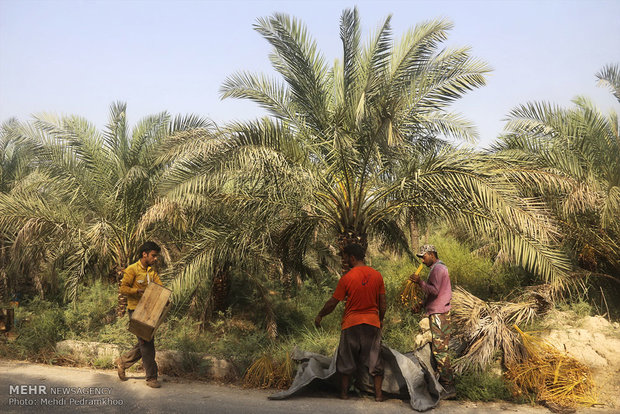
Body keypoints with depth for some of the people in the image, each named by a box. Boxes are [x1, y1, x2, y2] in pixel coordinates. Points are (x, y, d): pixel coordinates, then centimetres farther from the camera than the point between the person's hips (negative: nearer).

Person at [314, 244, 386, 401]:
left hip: (351, 323, -3)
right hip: (372, 322, 3)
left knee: (346, 359, 11)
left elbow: (332, 303, -5)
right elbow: (383, 302, 5)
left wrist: (320, 316, 10)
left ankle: (344, 392, 18)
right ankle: (378, 393, 11)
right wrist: (381, 319, 19)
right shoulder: (377, 275, -1)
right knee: (374, 358, 10)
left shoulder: (346, 278, -11)